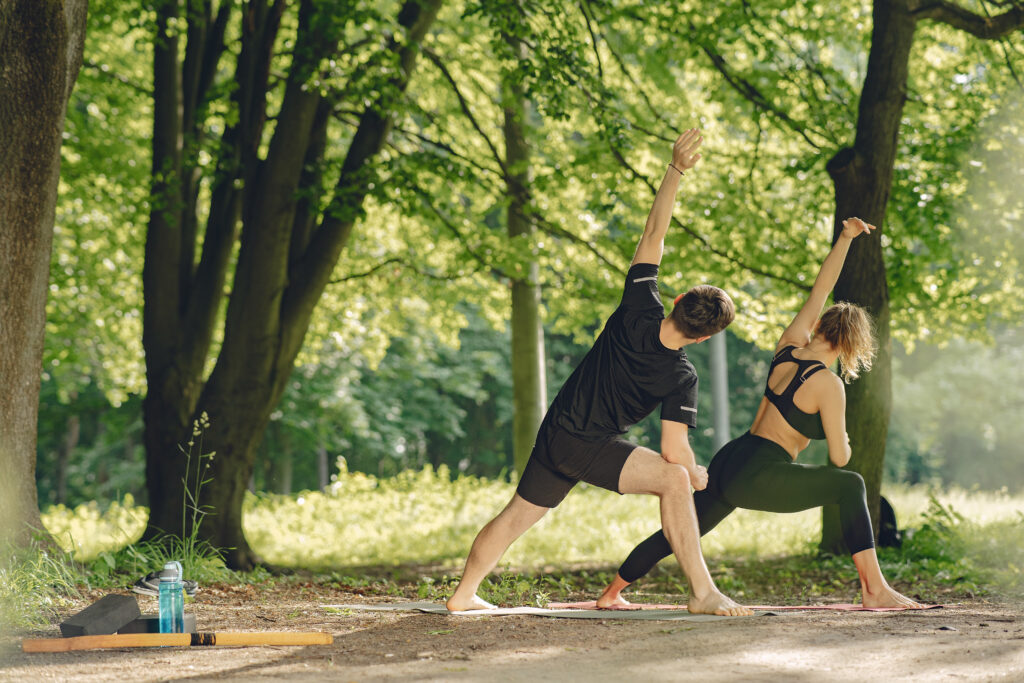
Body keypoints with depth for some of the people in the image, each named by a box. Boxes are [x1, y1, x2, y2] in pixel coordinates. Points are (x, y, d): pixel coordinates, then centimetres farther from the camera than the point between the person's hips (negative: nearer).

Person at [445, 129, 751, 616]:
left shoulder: (638, 313, -11)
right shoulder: (681, 378, -19)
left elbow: (653, 234, -11)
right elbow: (674, 450, -19)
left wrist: (675, 170, -11)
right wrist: (698, 474, 2)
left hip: (553, 434, 6)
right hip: (592, 448, -6)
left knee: (519, 512, 21)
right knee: (674, 479, -14)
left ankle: (464, 594, 33)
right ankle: (703, 592, -24)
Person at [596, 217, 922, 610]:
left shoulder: (788, 347, 6)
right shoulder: (827, 385, -13)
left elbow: (819, 291, 18)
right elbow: (839, 458, -8)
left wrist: (845, 238, 21)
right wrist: (844, 443, 15)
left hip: (728, 461, 8)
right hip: (758, 477, -8)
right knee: (850, 486, -1)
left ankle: (611, 593, 36)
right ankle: (875, 590, -8)